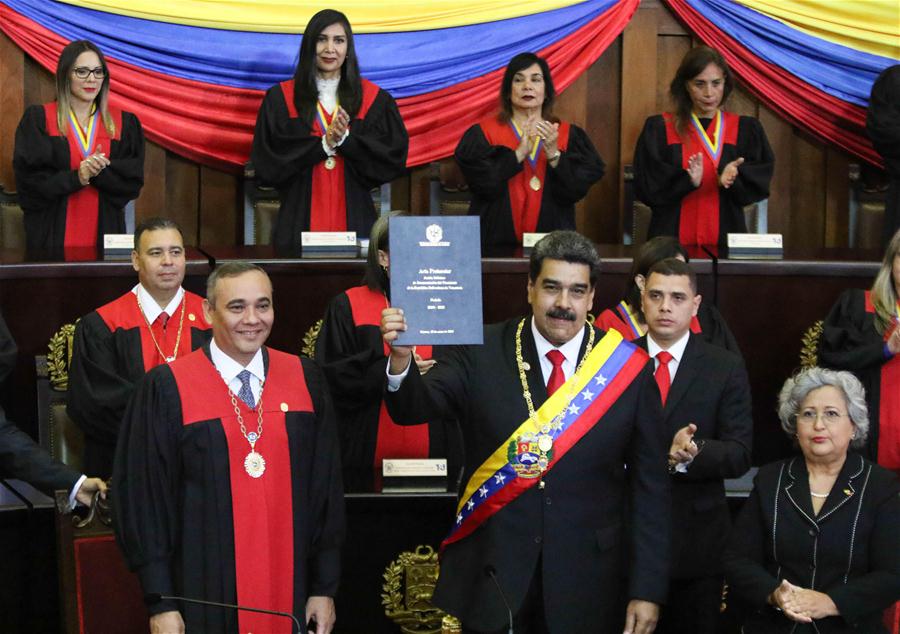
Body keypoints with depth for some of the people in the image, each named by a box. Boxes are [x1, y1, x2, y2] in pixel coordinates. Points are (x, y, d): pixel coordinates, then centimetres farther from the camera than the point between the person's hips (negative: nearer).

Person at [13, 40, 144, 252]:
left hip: (106, 231, 2)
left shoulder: (124, 123, 9)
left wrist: (98, 171, -16)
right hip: (53, 233, -2)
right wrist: (75, 177, -19)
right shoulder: (37, 120, 2)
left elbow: (133, 180, 1)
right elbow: (28, 179, -7)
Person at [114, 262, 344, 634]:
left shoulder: (306, 380, 3)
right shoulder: (167, 388, -6)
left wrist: (325, 587, 2)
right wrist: (161, 602, -8)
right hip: (204, 599, -2)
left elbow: (326, 487, 5)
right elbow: (145, 496, -6)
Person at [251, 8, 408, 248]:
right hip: (299, 222, 0)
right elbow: (267, 163, -4)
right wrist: (323, 144, -13)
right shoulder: (279, 99, 3)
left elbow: (394, 159, -1)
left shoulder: (374, 100, 6)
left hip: (355, 221, 1)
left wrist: (345, 139, -14)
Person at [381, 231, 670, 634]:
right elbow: (413, 408, -13)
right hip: (491, 577, 0)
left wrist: (647, 590, -3)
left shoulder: (628, 368, -4)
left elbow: (650, 485, -1)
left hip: (588, 587, 0)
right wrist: (401, 358, -35)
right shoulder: (481, 353, -3)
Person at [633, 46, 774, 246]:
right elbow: (648, 185, -6)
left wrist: (730, 178, -22)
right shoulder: (658, 129, 2)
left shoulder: (746, 130, 7)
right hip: (672, 239, -1)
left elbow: (760, 180, -2)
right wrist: (687, 180, -23)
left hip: (726, 238, 1)